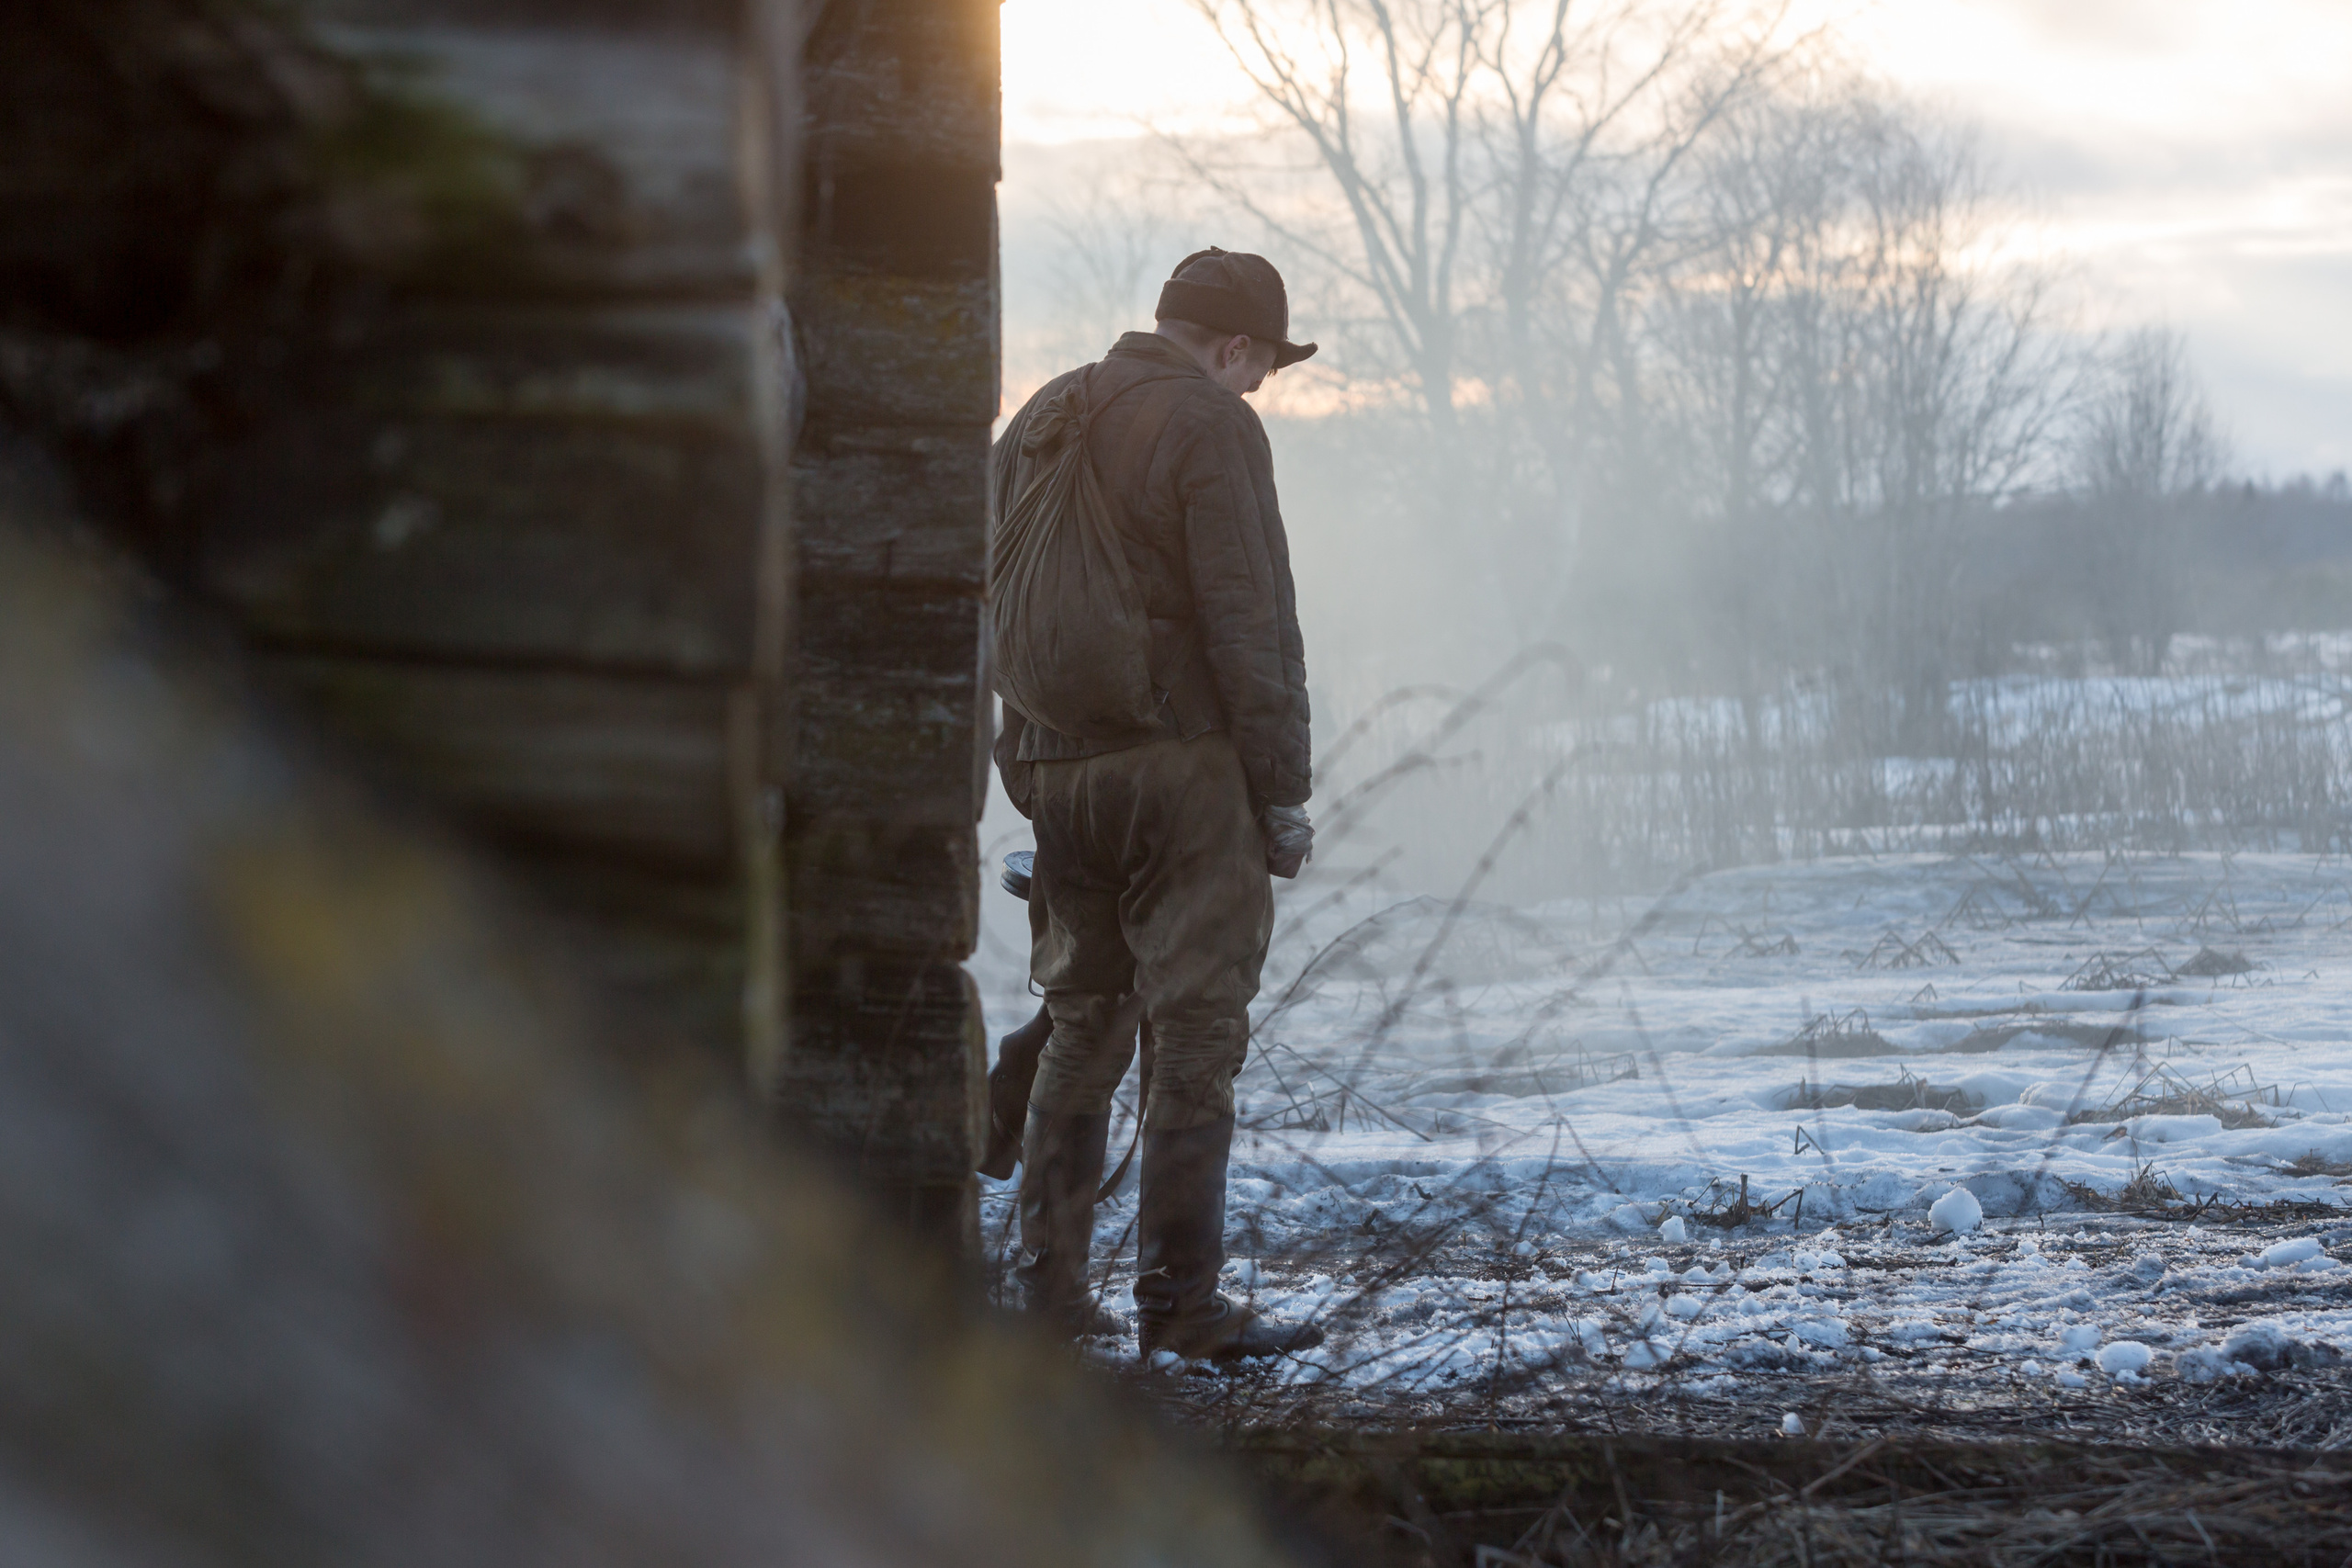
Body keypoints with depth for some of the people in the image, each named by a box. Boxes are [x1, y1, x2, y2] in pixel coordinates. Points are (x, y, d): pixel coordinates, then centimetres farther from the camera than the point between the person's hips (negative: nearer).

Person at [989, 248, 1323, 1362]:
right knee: (1194, 1032, -3)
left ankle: (1047, 1289, 13)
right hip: (1184, 765, -7)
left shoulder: (1036, 420, 16)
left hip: (1057, 768, 7)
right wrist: (1283, 790, -8)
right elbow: (1251, 622, -13)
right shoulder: (1211, 423, -8)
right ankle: (1179, 1300, -3)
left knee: (1082, 1026, 14)